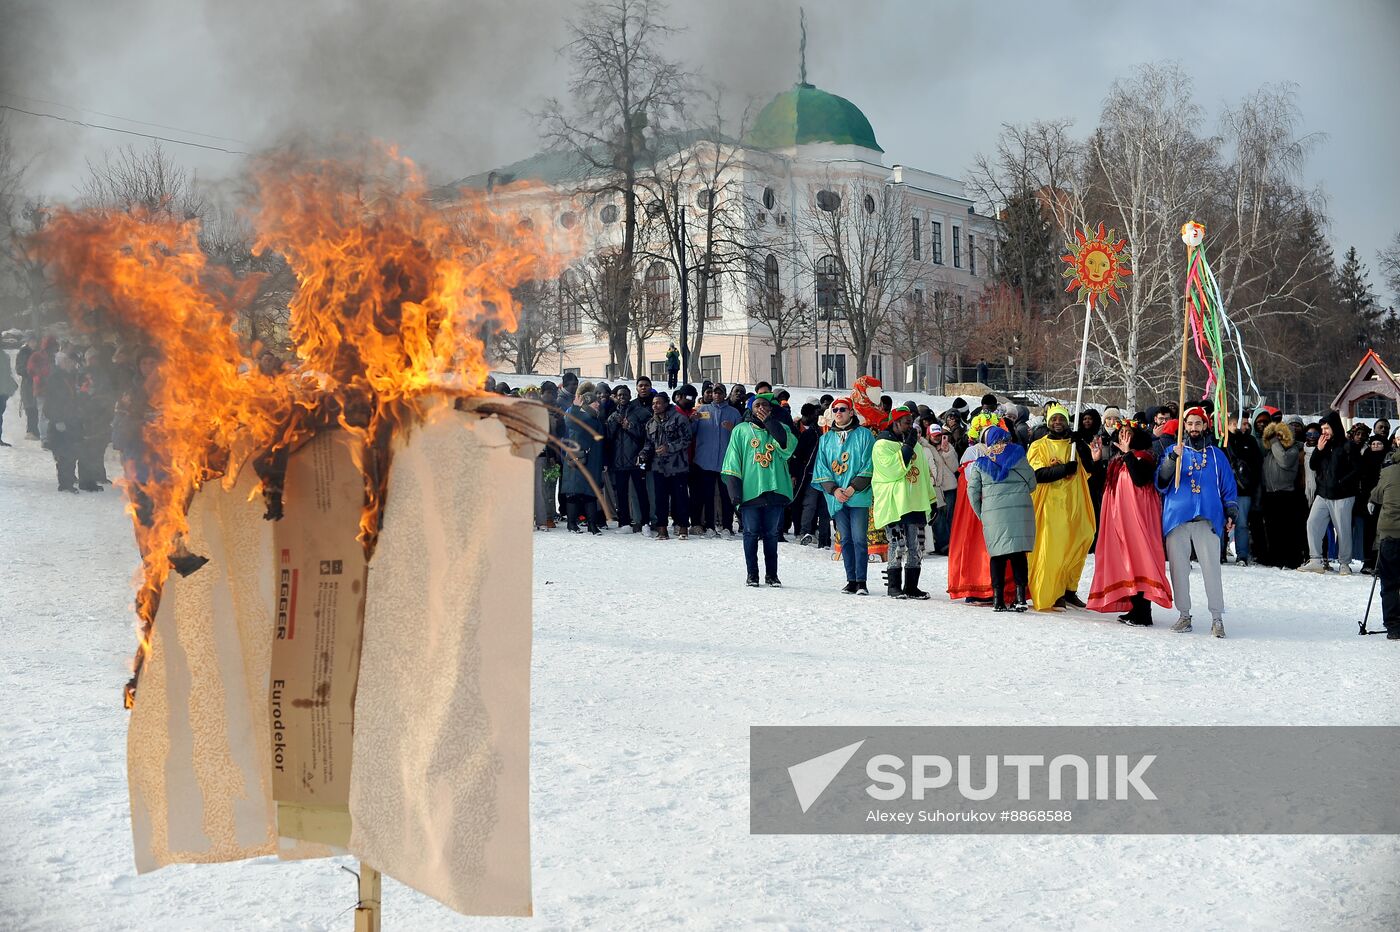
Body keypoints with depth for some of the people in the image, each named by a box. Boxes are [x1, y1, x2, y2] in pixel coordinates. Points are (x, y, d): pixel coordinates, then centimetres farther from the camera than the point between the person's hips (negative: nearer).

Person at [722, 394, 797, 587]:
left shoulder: (779, 428, 12)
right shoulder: (741, 430, 9)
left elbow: (789, 446, -10)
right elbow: (733, 461, 5)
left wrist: (769, 422, -9)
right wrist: (734, 488, -4)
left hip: (775, 489, 1)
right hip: (750, 490, -1)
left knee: (772, 534, 6)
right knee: (751, 533, 0)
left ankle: (771, 574, 13)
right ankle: (752, 574, 7)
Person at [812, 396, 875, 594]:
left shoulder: (864, 435, 2)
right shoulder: (826, 439, 13)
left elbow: (869, 466, -4)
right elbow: (821, 469, 9)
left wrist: (853, 487, -13)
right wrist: (834, 490, -6)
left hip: (859, 496, -4)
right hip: (836, 498, 4)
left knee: (859, 538, -7)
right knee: (845, 539, 6)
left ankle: (861, 582, -5)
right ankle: (851, 581, 10)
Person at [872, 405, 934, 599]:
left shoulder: (915, 445, 19)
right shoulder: (882, 445, -5)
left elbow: (924, 474, 23)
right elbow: (892, 468, -20)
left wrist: (931, 500, 21)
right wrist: (907, 448, -16)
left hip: (915, 503, 7)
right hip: (893, 504, -7)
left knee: (916, 547, 6)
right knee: (898, 546, -9)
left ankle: (911, 586, 13)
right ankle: (894, 586, 0)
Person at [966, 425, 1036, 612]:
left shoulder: (980, 463, 7)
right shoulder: (1018, 456, 5)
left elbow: (973, 491, 7)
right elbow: (1032, 484, 9)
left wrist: (980, 514, 17)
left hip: (993, 513, 0)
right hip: (1021, 510, 0)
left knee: (997, 554, 5)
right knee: (1018, 553, 4)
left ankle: (998, 599, 2)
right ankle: (1020, 596, -2)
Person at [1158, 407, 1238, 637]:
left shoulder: (1217, 455, 16)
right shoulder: (1173, 451, 11)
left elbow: (1228, 488, 18)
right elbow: (1161, 482, -2)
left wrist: (1231, 514, 6)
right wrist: (1172, 458, -17)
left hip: (1208, 520, 0)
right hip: (1177, 519, 1)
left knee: (1211, 568, -9)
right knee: (1179, 569, 1)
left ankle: (1217, 618, -7)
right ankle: (1184, 615, 10)